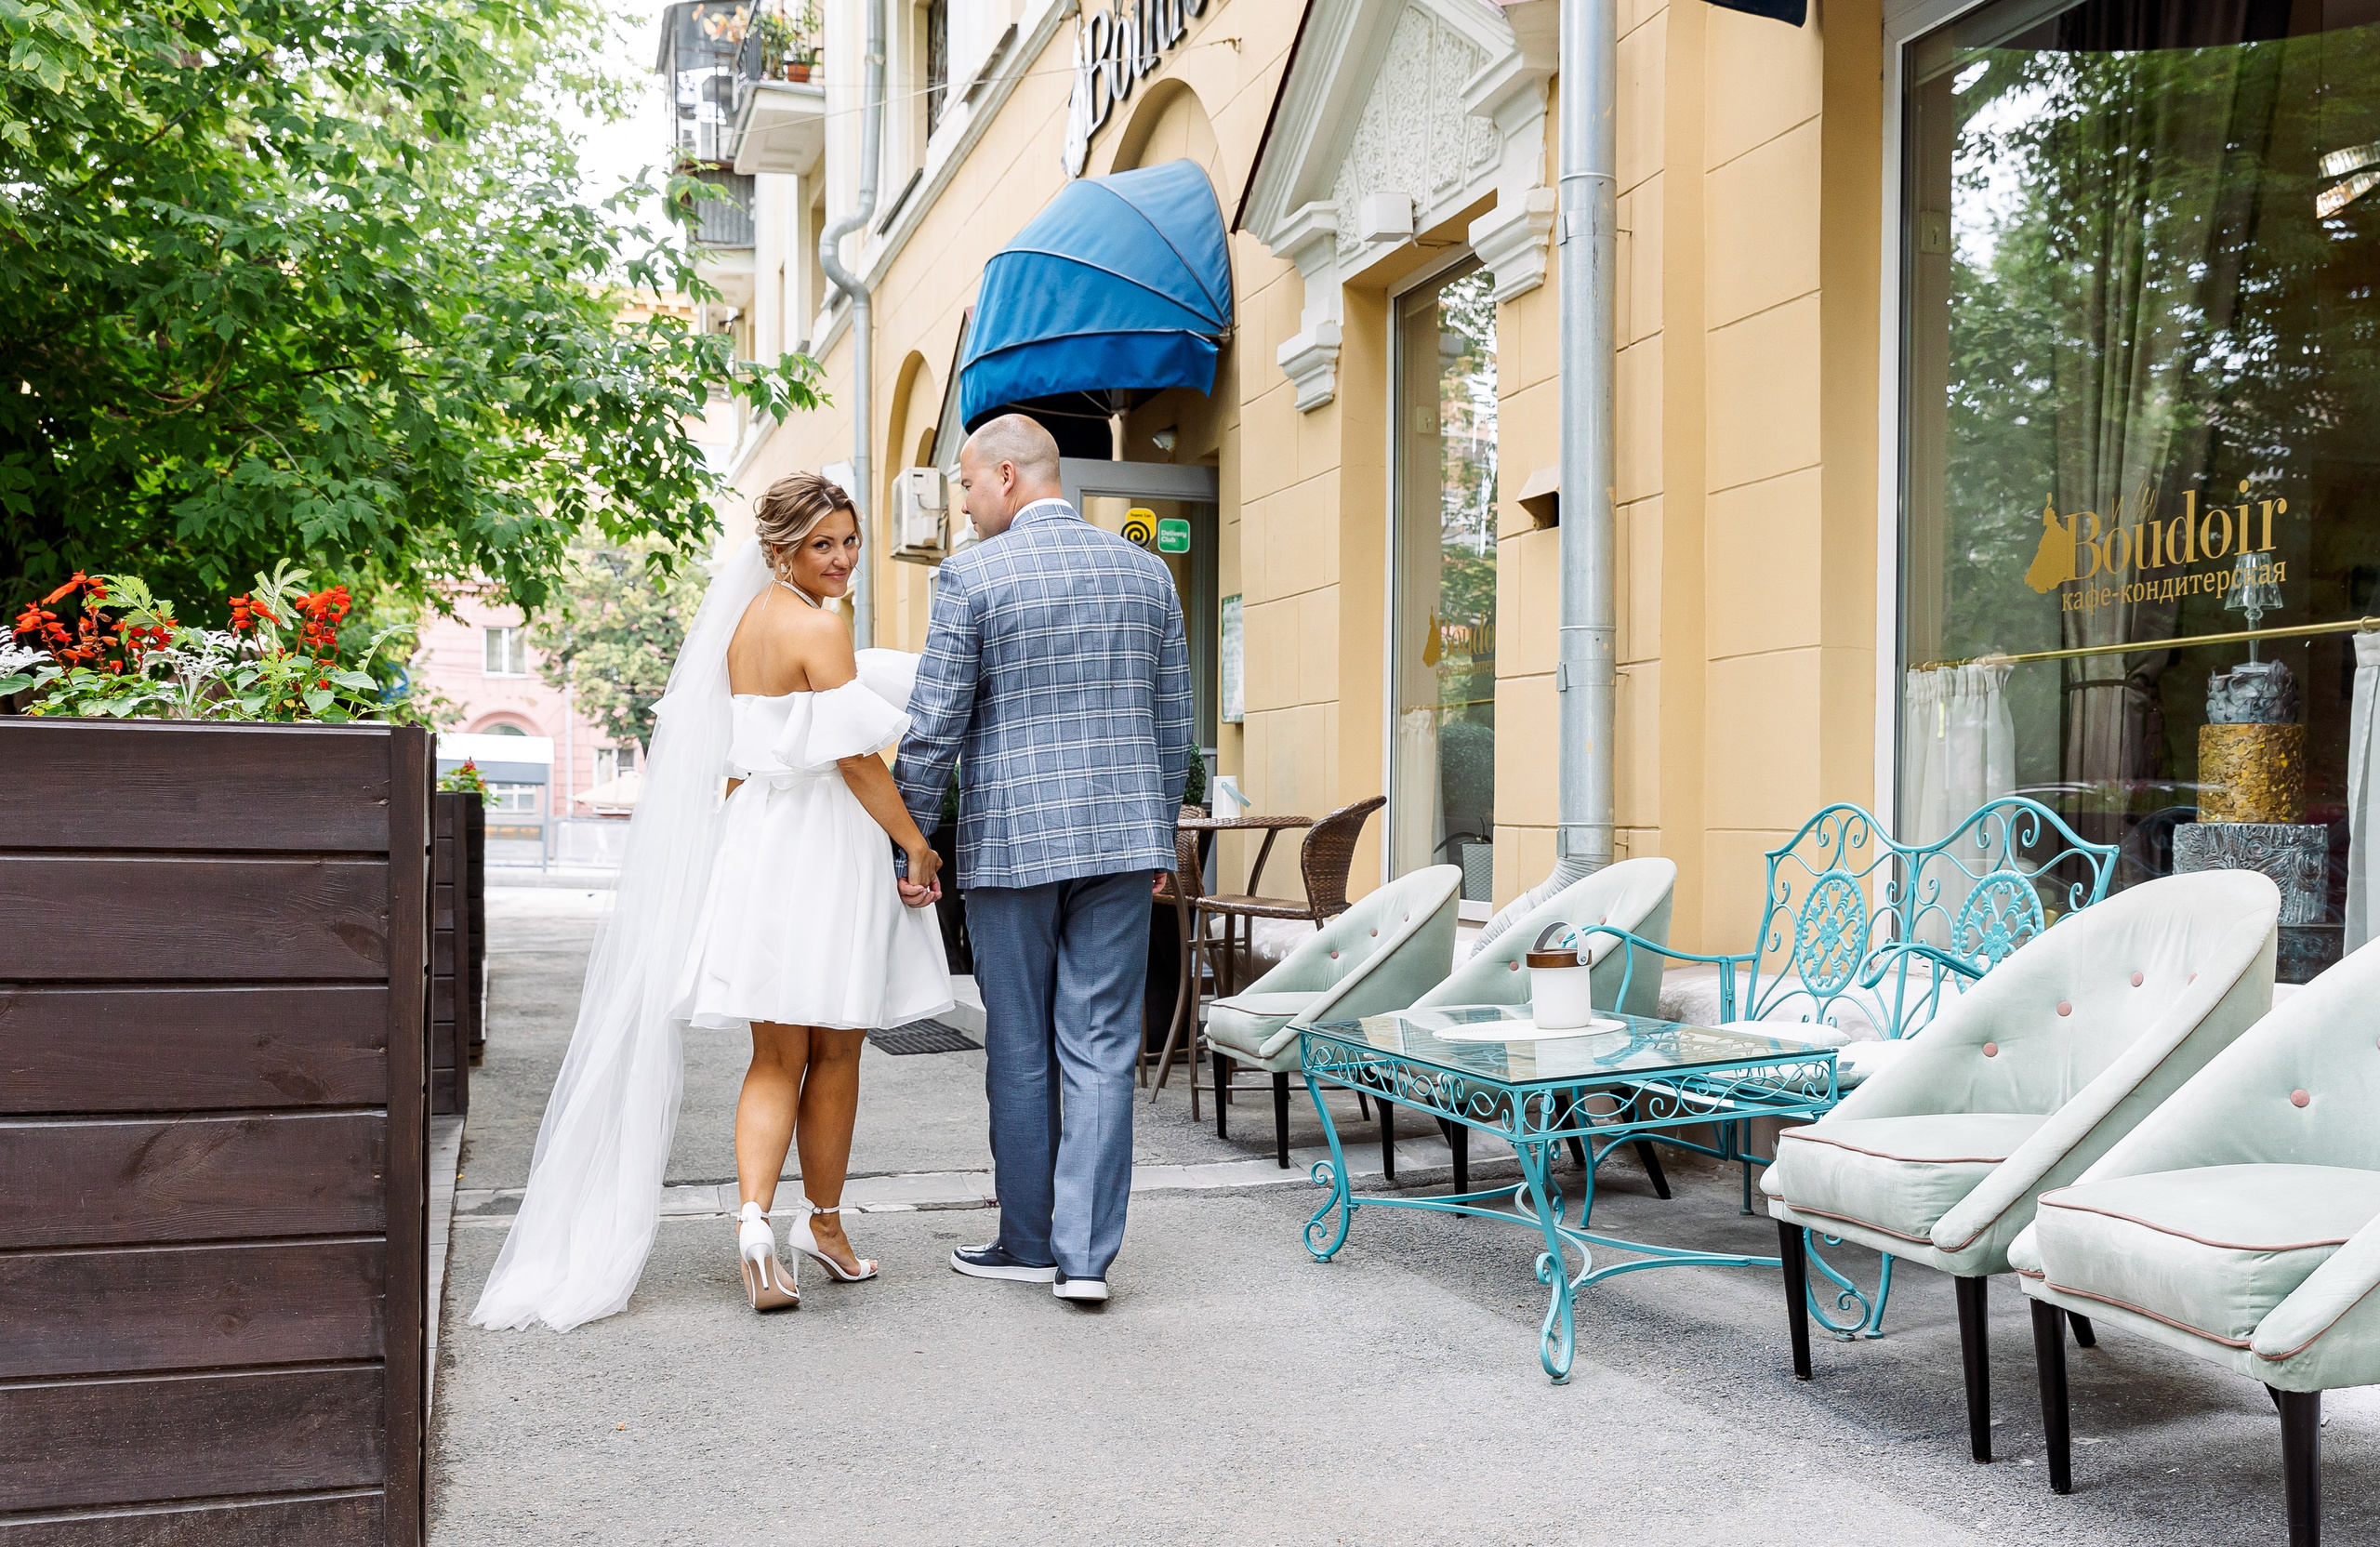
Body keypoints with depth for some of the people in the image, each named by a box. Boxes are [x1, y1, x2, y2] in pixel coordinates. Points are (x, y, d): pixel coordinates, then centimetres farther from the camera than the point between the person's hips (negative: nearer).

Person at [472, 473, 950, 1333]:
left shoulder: (743, 621, 15)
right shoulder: (819, 629, -10)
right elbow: (858, 757, -15)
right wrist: (916, 845, -9)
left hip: (752, 842, 7)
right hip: (822, 844, -7)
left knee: (776, 1056, 7)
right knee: (834, 1050, 9)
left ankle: (754, 1213, -13)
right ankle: (824, 1223, 21)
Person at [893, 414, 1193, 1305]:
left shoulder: (971, 577, -7)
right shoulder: (1145, 571, 8)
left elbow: (933, 729, -8)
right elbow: (1173, 721, 12)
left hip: (1010, 839, -3)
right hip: (1122, 835, 3)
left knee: (1021, 1052, 9)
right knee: (1101, 1049, 5)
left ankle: (1028, 1245, 21)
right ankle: (1086, 1255, 4)